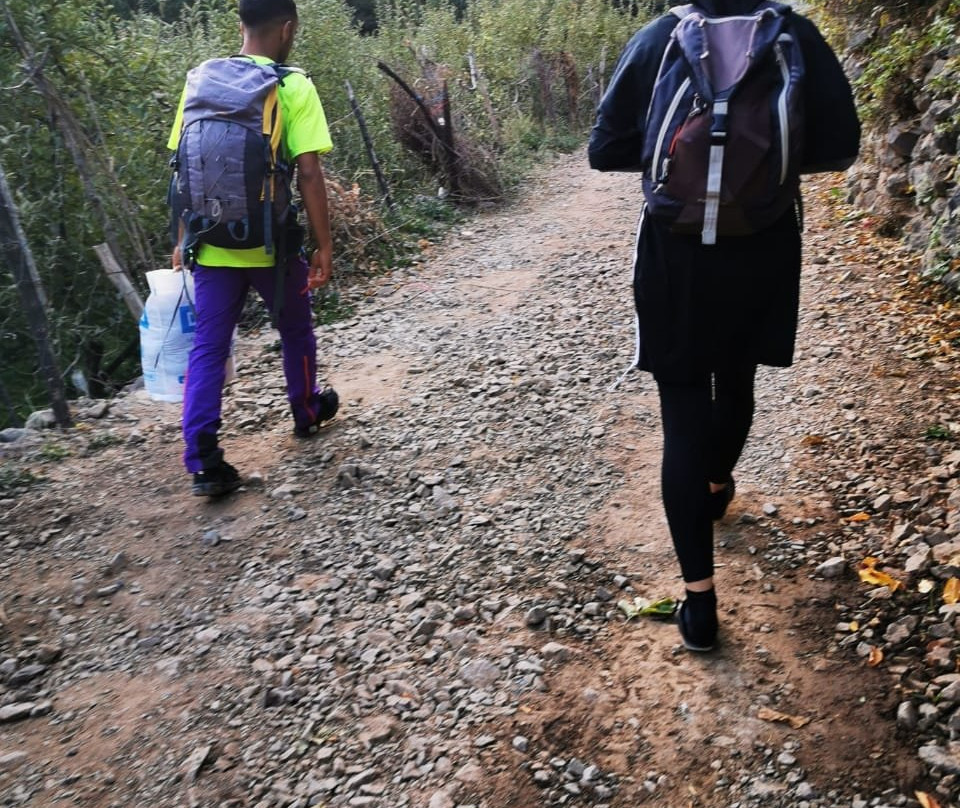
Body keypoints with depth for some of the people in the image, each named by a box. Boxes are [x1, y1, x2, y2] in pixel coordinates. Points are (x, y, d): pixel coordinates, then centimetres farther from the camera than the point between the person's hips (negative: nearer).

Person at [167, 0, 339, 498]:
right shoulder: (293, 86, -9)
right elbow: (308, 174, -14)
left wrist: (183, 239, 15)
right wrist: (324, 246, -8)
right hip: (271, 244, -3)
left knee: (208, 348, 6)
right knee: (295, 330, 21)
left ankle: (203, 462, 2)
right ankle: (307, 412, 41)